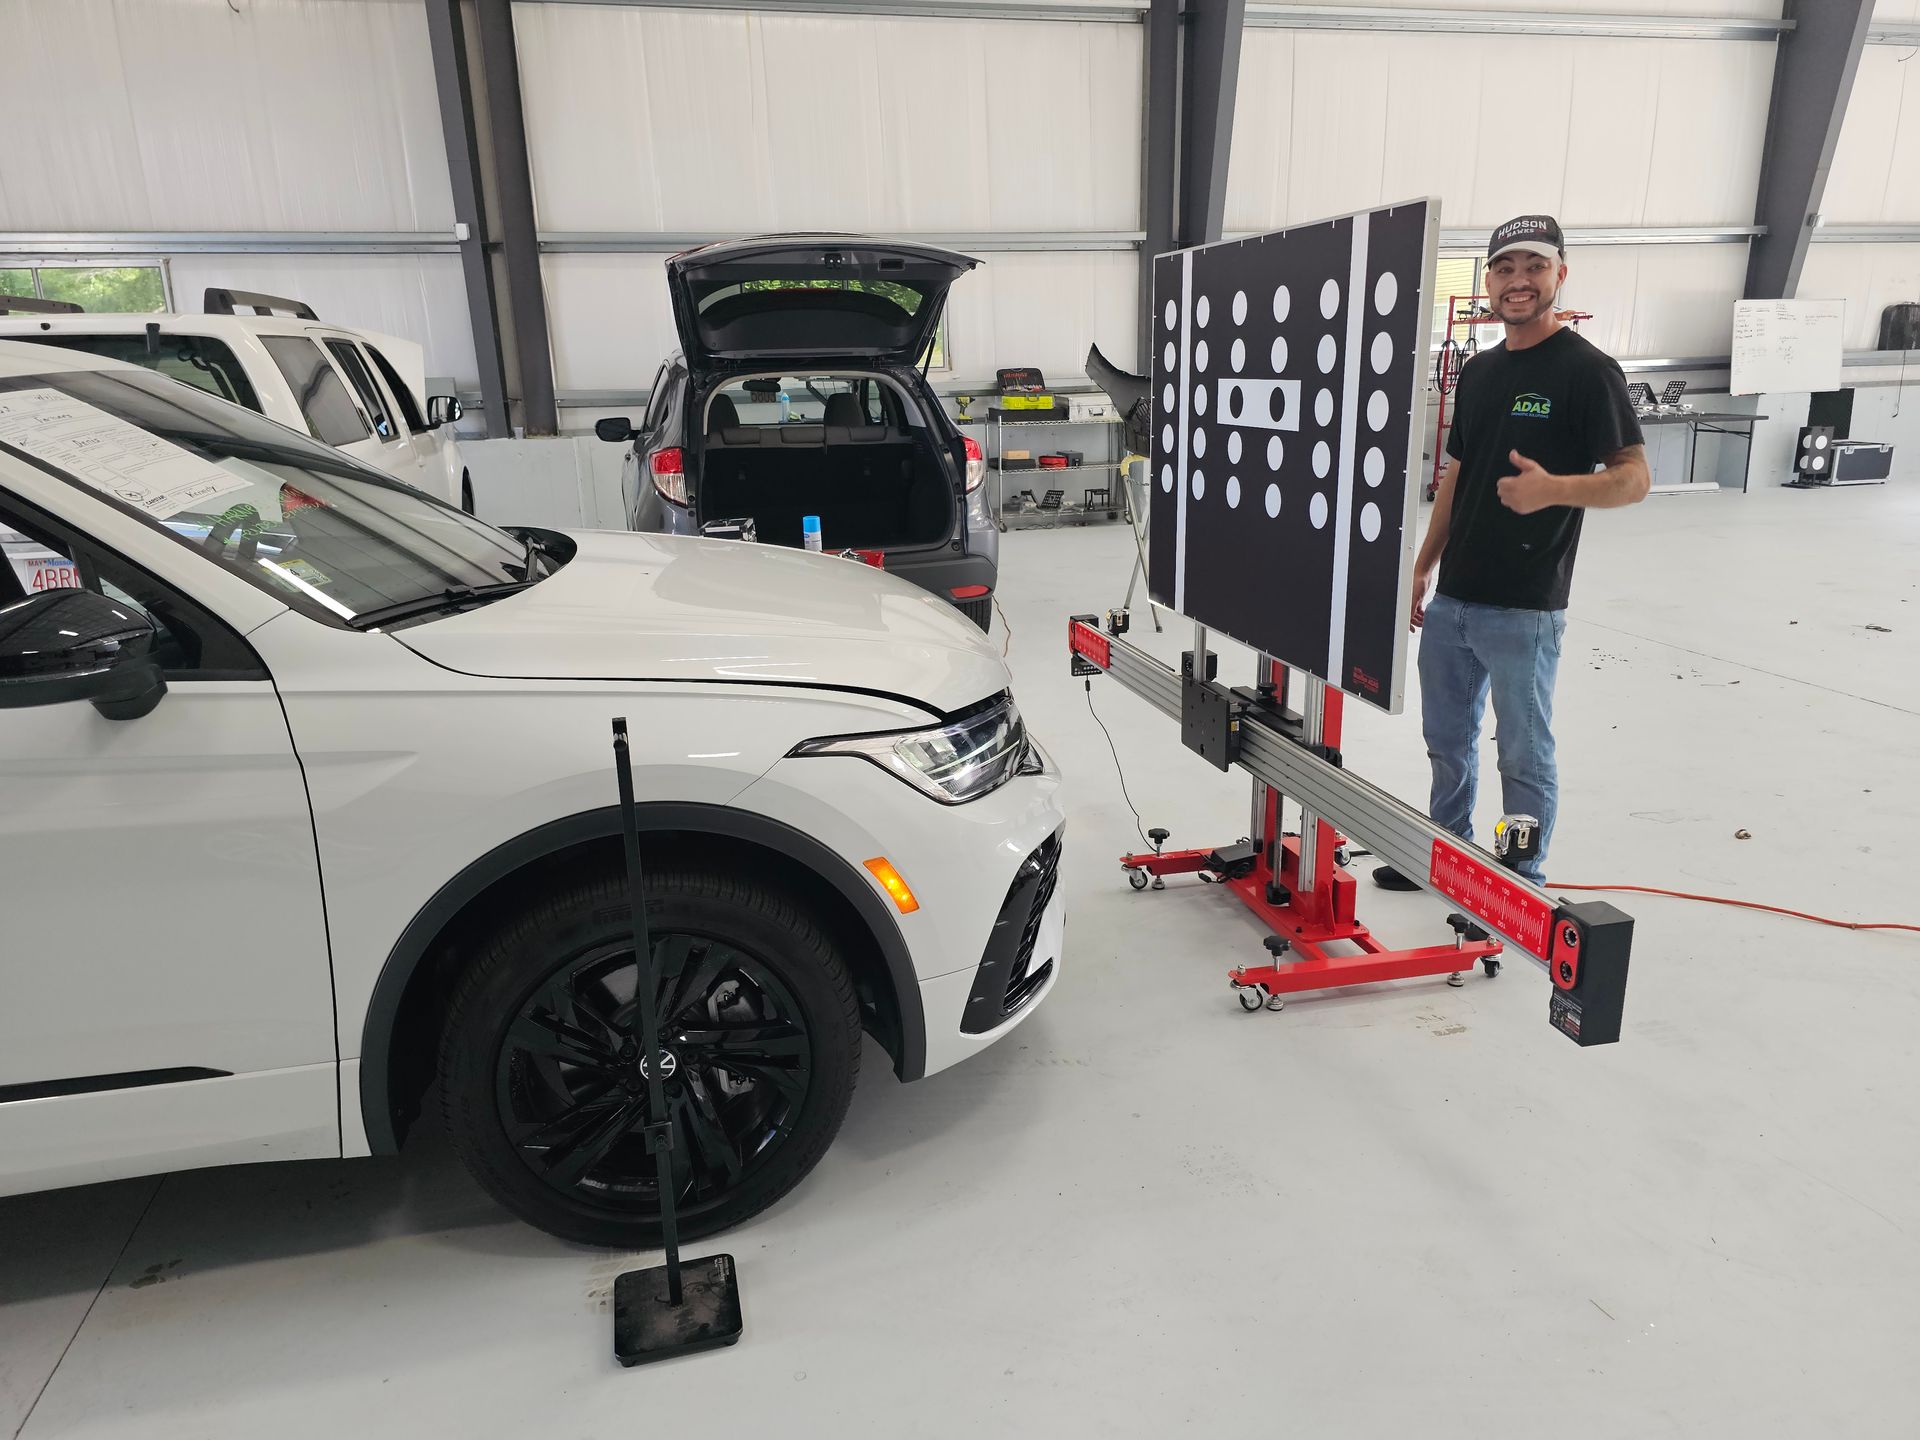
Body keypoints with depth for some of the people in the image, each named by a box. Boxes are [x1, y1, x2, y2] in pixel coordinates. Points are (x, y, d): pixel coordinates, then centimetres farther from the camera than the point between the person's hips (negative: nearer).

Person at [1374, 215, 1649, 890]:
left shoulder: (1587, 370, -9)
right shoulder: (1477, 371, 12)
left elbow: (1633, 477, -12)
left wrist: (1554, 488, -30)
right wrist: (1424, 566, 15)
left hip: (1523, 609, -7)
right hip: (1452, 599, 7)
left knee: (1524, 755, 5)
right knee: (1447, 739, 18)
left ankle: (1523, 884, 20)